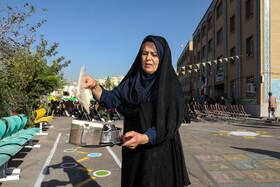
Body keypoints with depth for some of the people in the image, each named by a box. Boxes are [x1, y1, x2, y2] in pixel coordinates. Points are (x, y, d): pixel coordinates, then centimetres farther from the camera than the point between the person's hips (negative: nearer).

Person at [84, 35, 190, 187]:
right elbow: (112, 99, -3)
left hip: (159, 151, -4)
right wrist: (94, 86, -21)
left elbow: (170, 122, -17)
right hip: (133, 151, 4)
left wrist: (144, 138, -31)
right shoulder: (132, 81, 6)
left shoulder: (170, 85, -9)